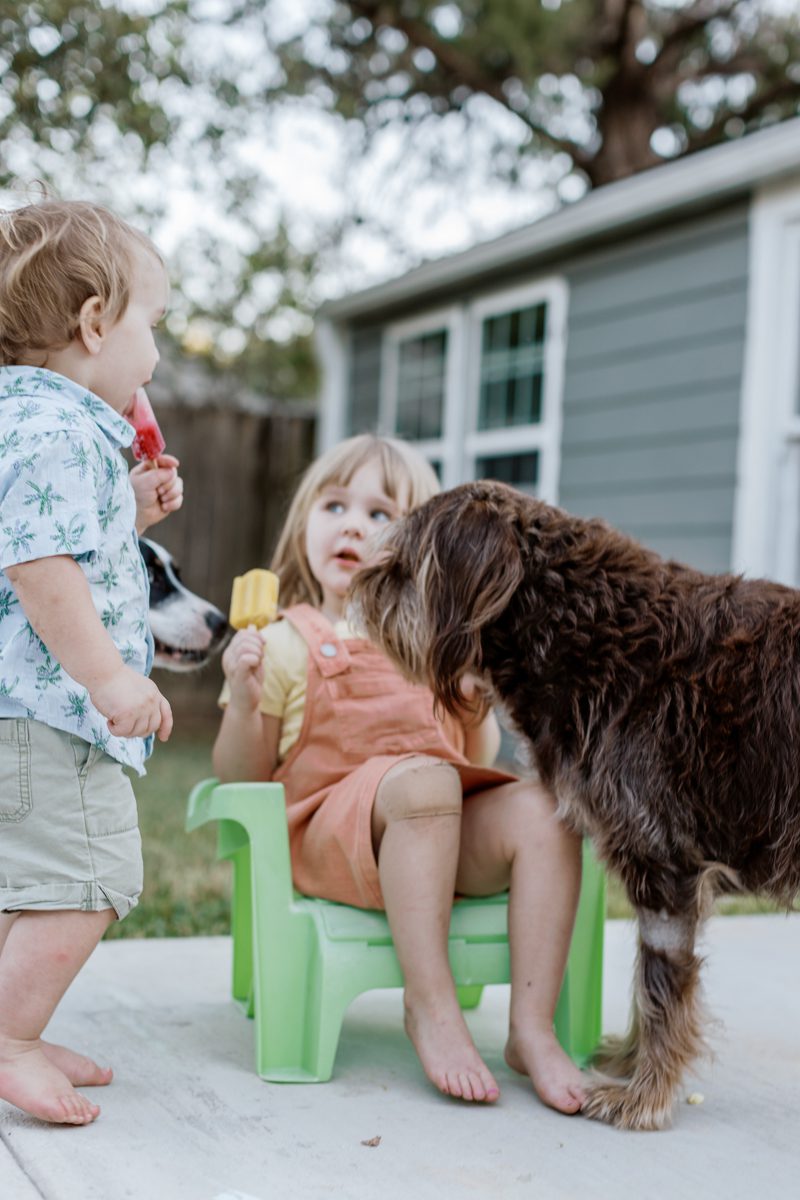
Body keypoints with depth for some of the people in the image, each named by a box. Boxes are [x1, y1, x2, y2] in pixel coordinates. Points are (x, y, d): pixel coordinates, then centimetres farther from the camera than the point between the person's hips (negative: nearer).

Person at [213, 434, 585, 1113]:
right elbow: (243, 782, 2)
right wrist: (244, 703, -15)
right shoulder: (286, 647, 5)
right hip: (327, 836, -4)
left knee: (542, 809, -24)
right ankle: (430, 1005, -27)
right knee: (422, 779, -35)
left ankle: (533, 1028, -23)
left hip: (450, 836, 4)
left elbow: (478, 760, 19)